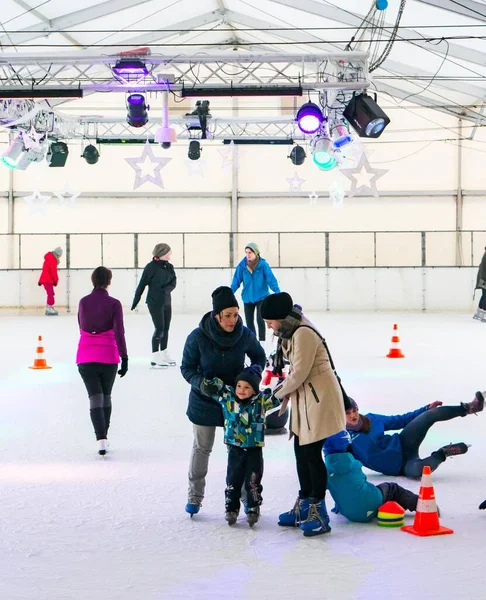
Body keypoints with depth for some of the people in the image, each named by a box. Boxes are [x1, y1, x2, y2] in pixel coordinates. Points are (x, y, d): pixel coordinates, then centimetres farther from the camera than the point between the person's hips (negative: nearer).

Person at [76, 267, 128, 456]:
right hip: (108, 357, -1)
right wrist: (124, 358, -12)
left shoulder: (83, 302, 1)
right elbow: (119, 332, -13)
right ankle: (104, 436, 24)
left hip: (86, 357, 1)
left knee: (95, 398, -2)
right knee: (106, 396, 17)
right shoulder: (114, 304, -7)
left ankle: (101, 439, -18)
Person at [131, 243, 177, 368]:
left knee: (166, 328, 11)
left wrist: (165, 290, -19)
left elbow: (173, 283, 1)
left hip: (166, 302, 6)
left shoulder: (169, 267, 7)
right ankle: (155, 359, -4)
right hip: (155, 302, -6)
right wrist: (135, 301, -7)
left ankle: (164, 355, 23)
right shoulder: (151, 267, -11)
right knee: (159, 328, -9)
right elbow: (142, 284, -8)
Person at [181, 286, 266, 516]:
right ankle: (195, 496, 26)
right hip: (204, 401, -1)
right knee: (202, 448, 12)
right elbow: (187, 368, -10)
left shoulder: (245, 335, -15)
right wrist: (202, 383, -28)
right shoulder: (198, 337, -21)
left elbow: (259, 357, 5)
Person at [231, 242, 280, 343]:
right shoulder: (242, 265, -8)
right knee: (249, 321, 11)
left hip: (261, 297, -3)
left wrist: (277, 292, -26)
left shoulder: (263, 265, -15)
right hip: (247, 298, 3)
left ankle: (262, 341, -1)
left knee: (260, 320, -13)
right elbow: (236, 281, -4)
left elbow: (271, 280, -16)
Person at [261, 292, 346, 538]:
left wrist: (279, 393, -6)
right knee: (301, 451, 15)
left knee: (311, 453, -7)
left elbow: (299, 373, -20)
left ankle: (318, 513, 2)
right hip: (304, 397, 10)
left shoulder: (303, 334, -22)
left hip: (320, 398, -10)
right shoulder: (291, 332, 11)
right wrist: (285, 389, 0)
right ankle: (304, 506, 27)